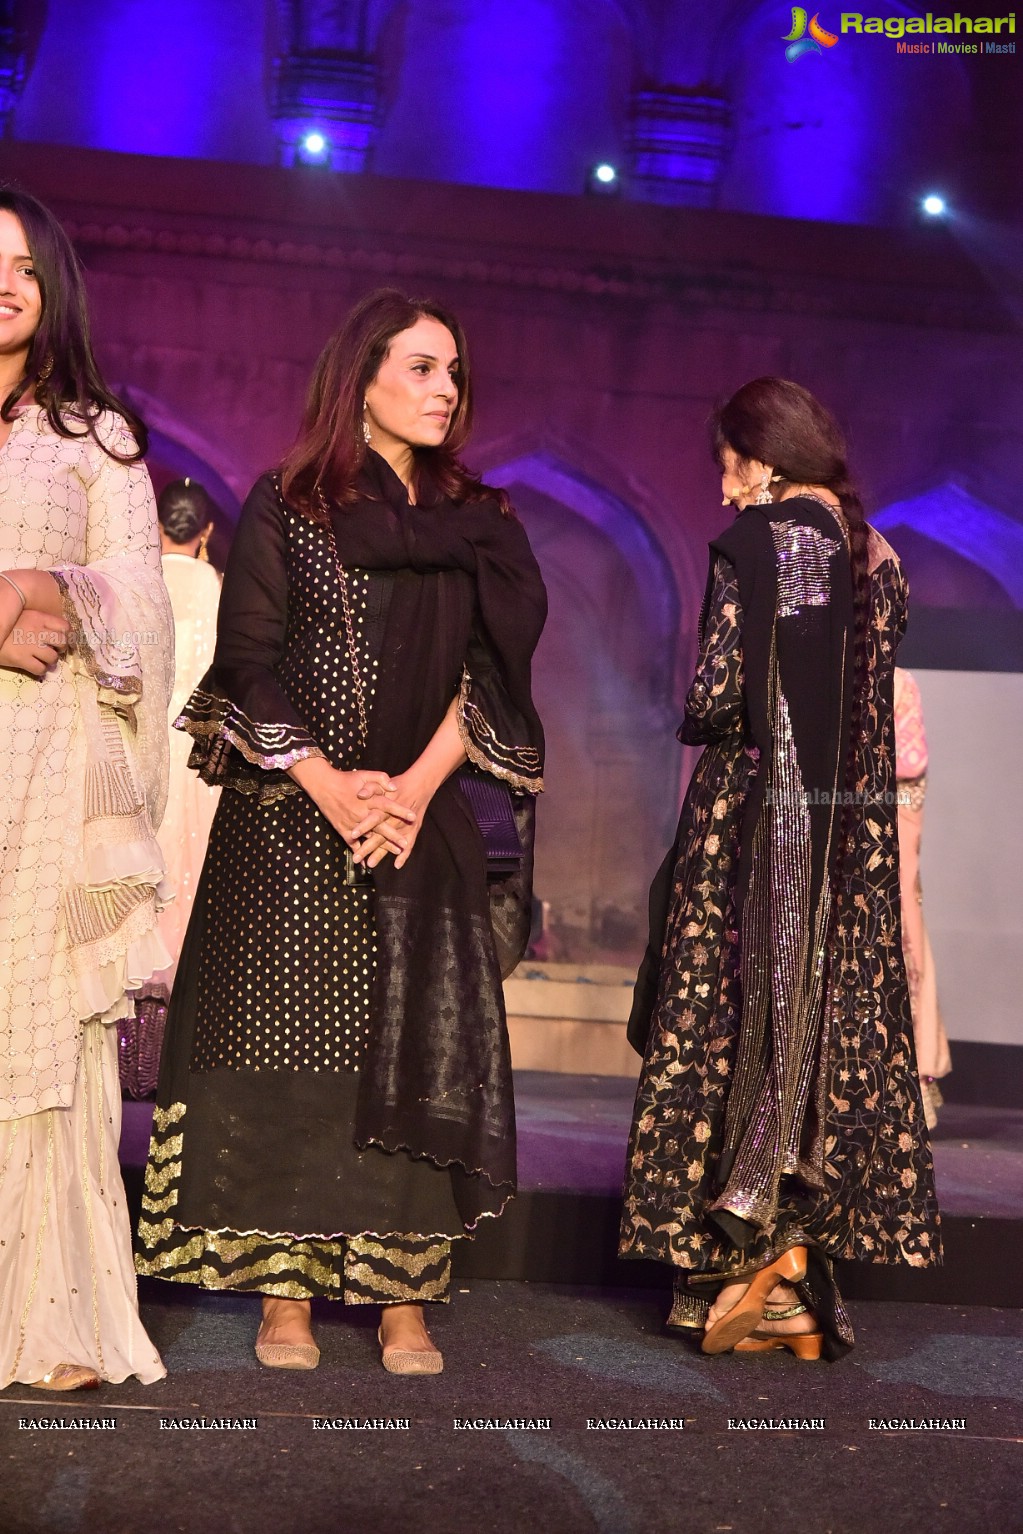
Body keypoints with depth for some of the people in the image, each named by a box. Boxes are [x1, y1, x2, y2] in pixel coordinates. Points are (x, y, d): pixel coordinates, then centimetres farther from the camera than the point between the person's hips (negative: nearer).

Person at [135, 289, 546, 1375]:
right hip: (290, 818, -2)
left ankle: (403, 1295, 5)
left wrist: (416, 788, -12)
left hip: (428, 822, 2)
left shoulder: (479, 524, 11)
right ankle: (285, 1288, 6)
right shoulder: (283, 506, 3)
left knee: (417, 1052, -1)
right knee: (286, 1043, -2)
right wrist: (329, 786, -15)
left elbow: (492, 670, 3)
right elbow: (248, 661, -3)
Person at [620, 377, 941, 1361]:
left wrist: (692, 722, 5)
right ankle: (800, 1271, 13)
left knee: (735, 1026, 3)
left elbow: (714, 698, -16)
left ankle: (758, 1255, 5)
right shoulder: (875, 555, 10)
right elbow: (871, 695, 12)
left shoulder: (755, 542, -10)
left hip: (756, 824, -6)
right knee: (837, 1029, 8)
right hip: (853, 836, 6)